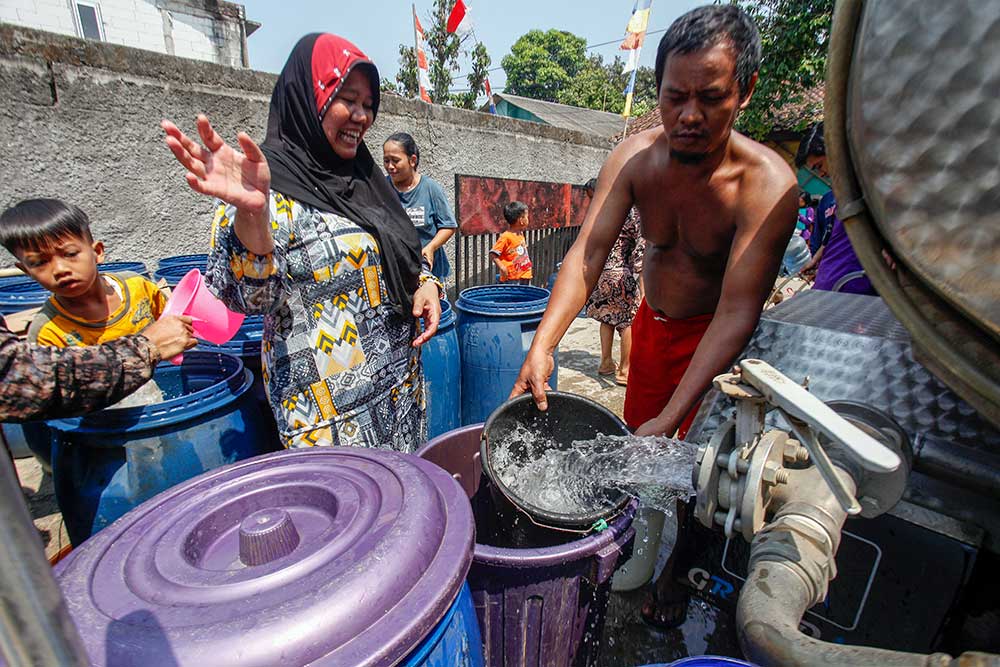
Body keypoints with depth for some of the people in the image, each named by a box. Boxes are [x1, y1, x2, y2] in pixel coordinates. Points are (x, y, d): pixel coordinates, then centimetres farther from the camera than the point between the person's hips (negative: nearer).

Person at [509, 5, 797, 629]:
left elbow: (736, 313, -33)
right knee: (636, 443, 18)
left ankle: (675, 570, 36)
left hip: (713, 336, -4)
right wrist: (543, 345, -37)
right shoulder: (633, 157, -16)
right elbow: (588, 253, -24)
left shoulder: (767, 183, -28)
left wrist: (672, 419, -40)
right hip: (651, 319, 4)